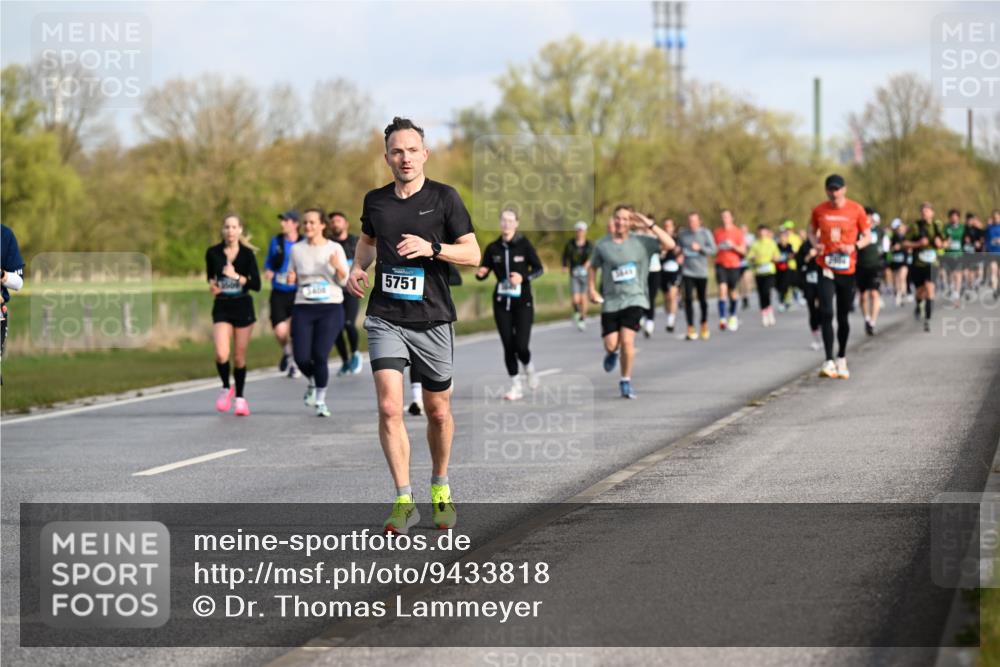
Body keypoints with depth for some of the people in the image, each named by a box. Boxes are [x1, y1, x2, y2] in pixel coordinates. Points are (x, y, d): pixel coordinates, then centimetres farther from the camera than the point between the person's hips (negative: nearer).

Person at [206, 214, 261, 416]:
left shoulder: (247, 254, -5)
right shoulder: (213, 253, -1)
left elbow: (257, 285, -9)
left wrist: (237, 277, -21)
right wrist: (212, 285, -6)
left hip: (243, 307, 0)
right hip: (222, 308, 1)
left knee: (239, 356, 5)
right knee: (221, 354, -16)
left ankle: (240, 397, 23)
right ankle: (226, 388, 10)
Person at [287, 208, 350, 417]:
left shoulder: (335, 248, 3)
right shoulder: (297, 249, 8)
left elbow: (344, 281, 1)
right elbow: (292, 278, 16)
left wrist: (338, 267, -19)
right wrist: (291, 279, -7)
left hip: (331, 308, -2)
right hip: (303, 308, 2)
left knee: (320, 356, -12)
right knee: (302, 358, -9)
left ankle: (321, 400, 7)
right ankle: (312, 383, 26)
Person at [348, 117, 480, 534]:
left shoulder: (444, 198, -3)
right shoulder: (375, 201, 6)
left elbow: (472, 254, -4)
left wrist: (431, 247, -19)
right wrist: (358, 267, 8)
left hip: (432, 319, -1)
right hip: (385, 318, 1)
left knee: (438, 412, 10)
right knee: (389, 408, -15)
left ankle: (440, 488, 34)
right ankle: (404, 502, -9)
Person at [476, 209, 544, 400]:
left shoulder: (524, 245, -5)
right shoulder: (493, 248, 4)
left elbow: (539, 268, -4)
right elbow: (482, 273, 8)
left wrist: (523, 277, -21)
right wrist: (480, 273, -16)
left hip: (523, 302, -3)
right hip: (501, 303, 3)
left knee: (521, 345, -11)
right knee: (508, 346, 1)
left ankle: (528, 368, 24)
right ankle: (516, 387, 13)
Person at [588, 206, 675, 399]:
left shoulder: (641, 243, -2)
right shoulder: (602, 245, 1)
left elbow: (669, 244, -10)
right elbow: (593, 267, 15)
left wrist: (650, 225, -13)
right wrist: (591, 289, 3)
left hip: (634, 299, -1)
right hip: (610, 301, 1)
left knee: (627, 340, -16)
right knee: (611, 344, -3)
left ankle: (626, 381, 4)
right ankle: (612, 354, 38)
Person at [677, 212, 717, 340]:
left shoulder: (705, 233, 1)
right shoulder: (683, 235, 8)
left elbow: (713, 249, -4)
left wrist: (700, 248, -19)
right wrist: (679, 252, -2)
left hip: (701, 272, -1)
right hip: (687, 271, 1)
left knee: (702, 299, 5)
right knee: (688, 299, -9)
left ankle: (704, 324, 28)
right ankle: (690, 328, -6)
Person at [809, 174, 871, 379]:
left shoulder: (856, 210, -3)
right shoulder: (819, 211, 0)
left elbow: (867, 236, 5)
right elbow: (812, 231, 16)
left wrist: (854, 246, -14)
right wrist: (816, 244, -6)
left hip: (847, 269, 0)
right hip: (826, 268, 0)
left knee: (843, 316, 9)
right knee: (826, 313, -14)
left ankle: (841, 360, 25)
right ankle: (829, 361, -15)